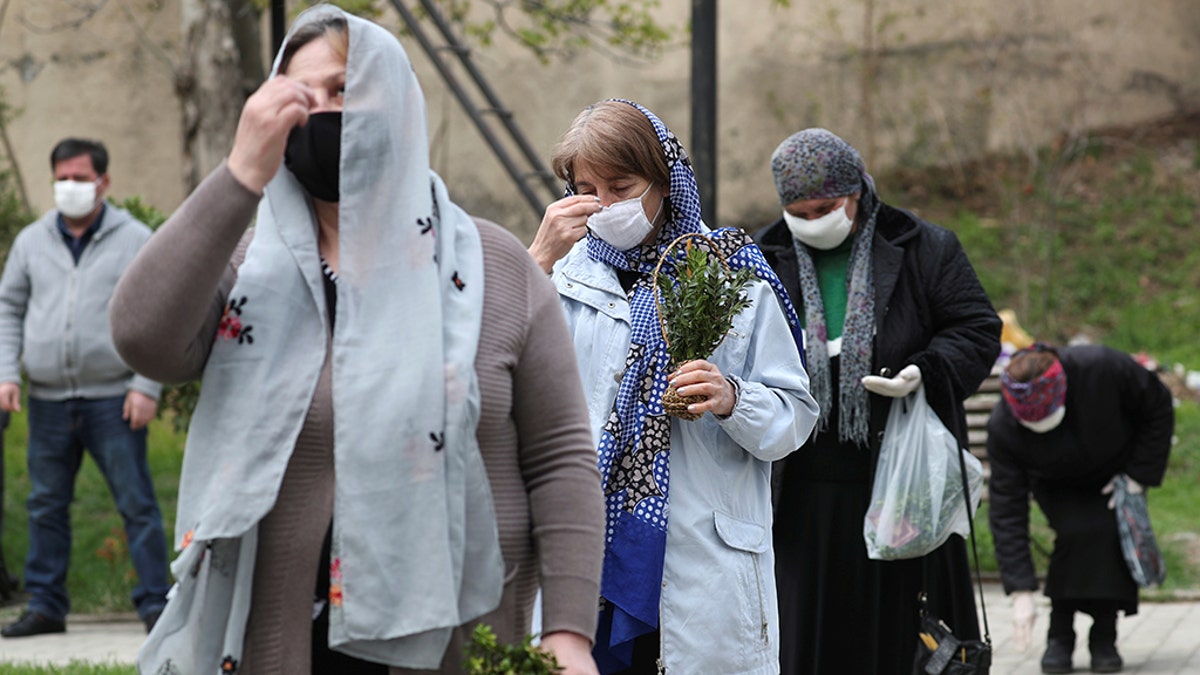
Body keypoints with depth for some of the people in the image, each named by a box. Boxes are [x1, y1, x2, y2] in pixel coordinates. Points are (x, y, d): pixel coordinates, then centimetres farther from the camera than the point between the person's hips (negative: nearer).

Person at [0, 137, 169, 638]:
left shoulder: (135, 240, 1)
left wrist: (147, 387, -9)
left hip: (113, 398, -4)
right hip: (48, 400, 4)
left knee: (137, 503, -4)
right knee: (46, 506, 7)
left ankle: (155, 604, 0)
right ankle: (45, 606, 14)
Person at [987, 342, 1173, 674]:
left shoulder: (1103, 368, -38)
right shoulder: (1003, 428, -34)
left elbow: (1158, 407, -18)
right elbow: (1007, 510, -31)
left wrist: (1139, 475, -19)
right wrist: (1021, 593, -34)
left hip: (1115, 470, 1)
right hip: (1058, 484, -1)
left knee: (1113, 535, -23)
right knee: (1076, 534, -27)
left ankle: (1104, 639, -9)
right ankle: (1060, 637, -12)